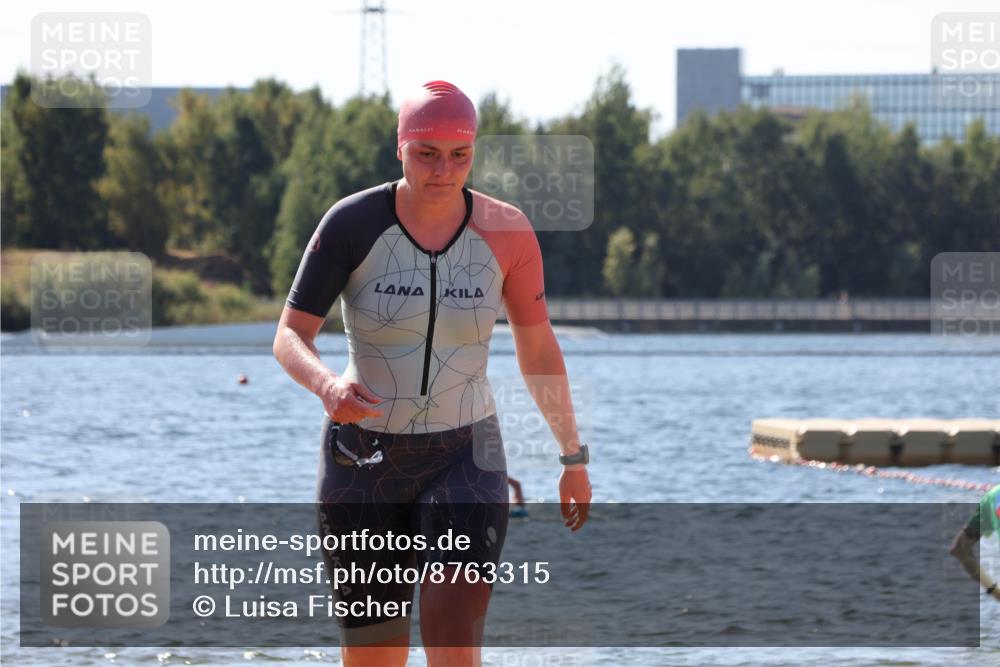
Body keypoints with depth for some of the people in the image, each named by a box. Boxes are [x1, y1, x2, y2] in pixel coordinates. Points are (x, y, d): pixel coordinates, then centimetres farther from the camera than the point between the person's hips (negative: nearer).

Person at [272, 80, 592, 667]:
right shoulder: (352, 224, -11)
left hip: (466, 455, 0)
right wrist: (327, 384, -32)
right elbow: (290, 338, -10)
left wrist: (574, 456, 11)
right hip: (363, 458, 0)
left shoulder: (506, 231, -6)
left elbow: (539, 349, 6)